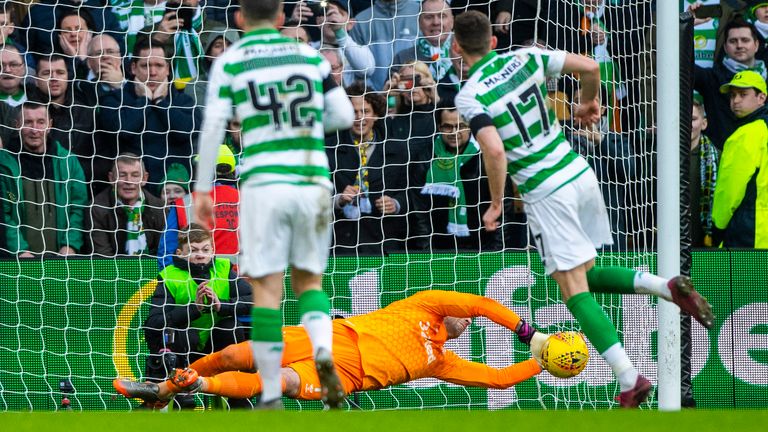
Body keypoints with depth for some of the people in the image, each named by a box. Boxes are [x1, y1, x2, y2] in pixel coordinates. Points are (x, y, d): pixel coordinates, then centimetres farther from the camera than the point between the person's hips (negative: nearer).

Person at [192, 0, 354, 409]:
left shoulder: (229, 61, 4)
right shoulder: (310, 55, 11)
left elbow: (213, 127, -2)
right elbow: (343, 116, 11)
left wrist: (202, 188, 3)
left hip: (264, 182, -2)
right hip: (313, 180, 2)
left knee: (267, 288, 1)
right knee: (309, 280, 15)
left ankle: (272, 395, -3)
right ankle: (323, 352, -15)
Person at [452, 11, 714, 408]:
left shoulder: (469, 97, -12)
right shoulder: (525, 58, 4)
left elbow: (495, 150, -26)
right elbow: (589, 66, 2)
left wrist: (496, 204, -13)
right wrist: (590, 102, 22)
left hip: (544, 193, -6)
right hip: (580, 173, 6)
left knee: (575, 289, -2)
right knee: (588, 275, 20)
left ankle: (629, 379, -10)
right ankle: (669, 286, -1)